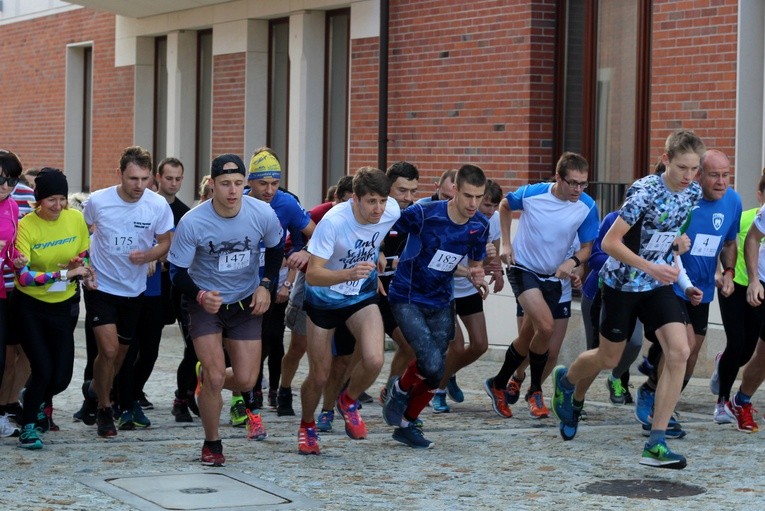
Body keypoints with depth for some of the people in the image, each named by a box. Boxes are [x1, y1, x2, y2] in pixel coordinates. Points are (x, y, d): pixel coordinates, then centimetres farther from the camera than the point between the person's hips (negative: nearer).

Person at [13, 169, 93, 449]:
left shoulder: (76, 218, -6)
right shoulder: (26, 226, -17)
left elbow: (85, 256, 8)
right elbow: (23, 276, -24)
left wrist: (82, 267, -15)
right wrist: (65, 273, -28)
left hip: (63, 304, 4)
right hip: (30, 305, -4)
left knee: (61, 377, 3)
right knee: (43, 369, -11)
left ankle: (35, 400, 37)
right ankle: (28, 426, 11)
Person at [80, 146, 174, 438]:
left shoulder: (158, 206, -12)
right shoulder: (98, 201, -14)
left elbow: (165, 242, 0)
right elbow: (82, 233, 6)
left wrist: (147, 255, -20)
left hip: (134, 290, 3)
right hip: (101, 286, -3)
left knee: (121, 352, 15)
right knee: (109, 351, -14)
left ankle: (94, 390, 44)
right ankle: (104, 411, 8)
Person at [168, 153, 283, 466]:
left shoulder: (263, 214, -16)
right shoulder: (192, 222, -23)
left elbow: (276, 249, 6)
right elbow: (177, 272, -14)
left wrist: (265, 285, -7)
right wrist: (200, 296, -32)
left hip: (246, 302, 3)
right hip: (206, 302, -3)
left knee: (246, 381, -2)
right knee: (215, 375, -13)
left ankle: (206, 377, 34)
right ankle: (212, 444, 10)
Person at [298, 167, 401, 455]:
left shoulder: (392, 212, -18)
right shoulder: (334, 221, -32)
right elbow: (312, 275, -35)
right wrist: (349, 274, -49)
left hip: (363, 297, 3)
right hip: (324, 299, -3)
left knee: (374, 360, -21)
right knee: (319, 376, 4)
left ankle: (349, 402, 11)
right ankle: (307, 426, 35)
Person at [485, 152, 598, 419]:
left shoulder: (587, 207, -13)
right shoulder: (531, 194, -17)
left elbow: (586, 247, -2)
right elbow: (505, 205, 5)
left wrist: (572, 261, -23)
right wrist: (506, 243, 0)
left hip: (553, 277, 4)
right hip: (523, 269, -3)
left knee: (527, 338, 9)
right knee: (546, 327, -23)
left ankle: (499, 385, 31)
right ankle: (535, 391, -4)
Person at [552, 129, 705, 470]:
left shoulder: (693, 192, -3)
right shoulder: (645, 192, -24)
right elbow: (610, 243, -24)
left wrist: (678, 240, -1)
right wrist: (651, 267, -32)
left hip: (659, 286, 5)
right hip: (623, 284, -5)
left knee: (679, 352, -15)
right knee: (609, 360, 11)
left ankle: (656, 444, -12)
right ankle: (566, 381, 48)